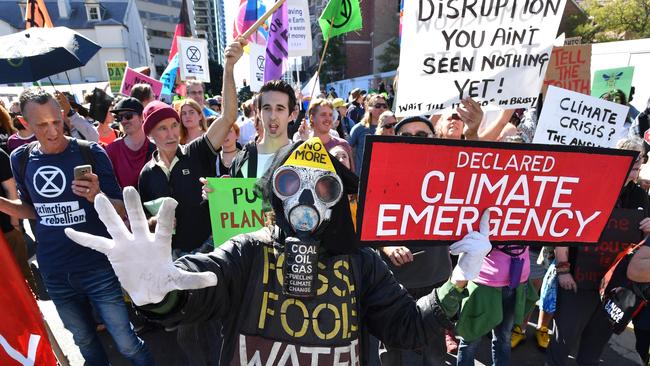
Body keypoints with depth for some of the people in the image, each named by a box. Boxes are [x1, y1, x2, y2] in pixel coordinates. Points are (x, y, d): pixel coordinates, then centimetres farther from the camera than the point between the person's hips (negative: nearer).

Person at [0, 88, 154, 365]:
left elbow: (121, 210, -11)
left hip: (98, 267, -4)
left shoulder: (90, 153, -13)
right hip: (53, 273, 5)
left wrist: (98, 197, -32)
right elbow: (33, 208, 14)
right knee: (85, 342, 23)